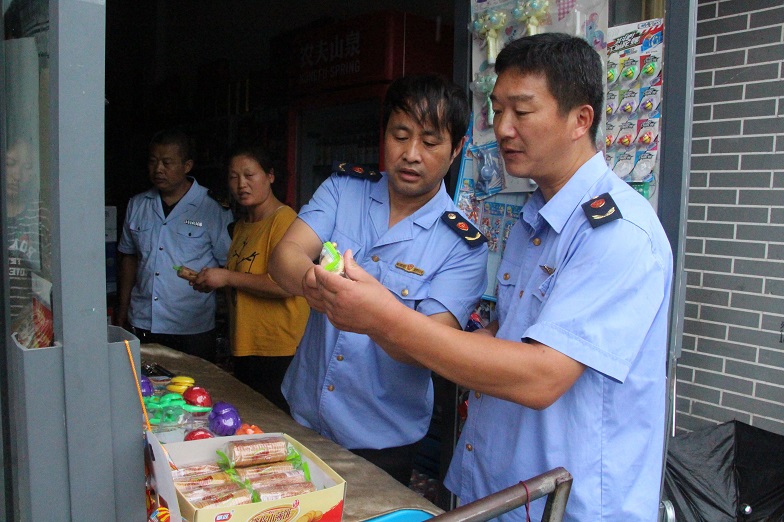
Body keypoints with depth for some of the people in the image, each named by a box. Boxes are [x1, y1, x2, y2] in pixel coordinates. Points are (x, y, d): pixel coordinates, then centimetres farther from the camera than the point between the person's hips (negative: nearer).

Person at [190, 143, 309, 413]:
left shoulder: (284, 219, -13)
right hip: (244, 347, 9)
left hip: (277, 352, -9)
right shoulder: (241, 225, 15)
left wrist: (227, 277, -16)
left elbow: (286, 284, -24)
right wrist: (210, 280, 10)